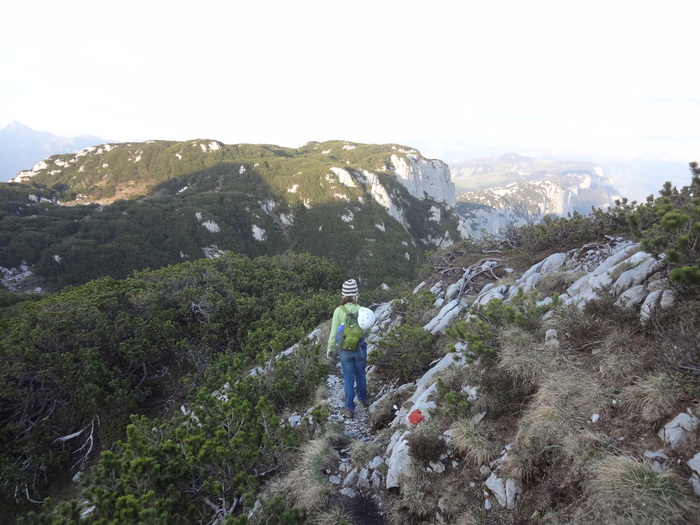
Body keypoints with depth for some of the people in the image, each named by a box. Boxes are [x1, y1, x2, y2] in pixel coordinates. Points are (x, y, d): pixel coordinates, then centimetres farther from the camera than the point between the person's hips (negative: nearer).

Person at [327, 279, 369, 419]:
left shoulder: (339, 311, -17)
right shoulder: (361, 310, -14)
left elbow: (334, 333, -10)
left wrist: (330, 348, 5)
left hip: (346, 349, -1)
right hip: (360, 348, 1)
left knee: (348, 378, 12)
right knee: (360, 374, 23)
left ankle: (349, 408, 21)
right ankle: (363, 399, 44)